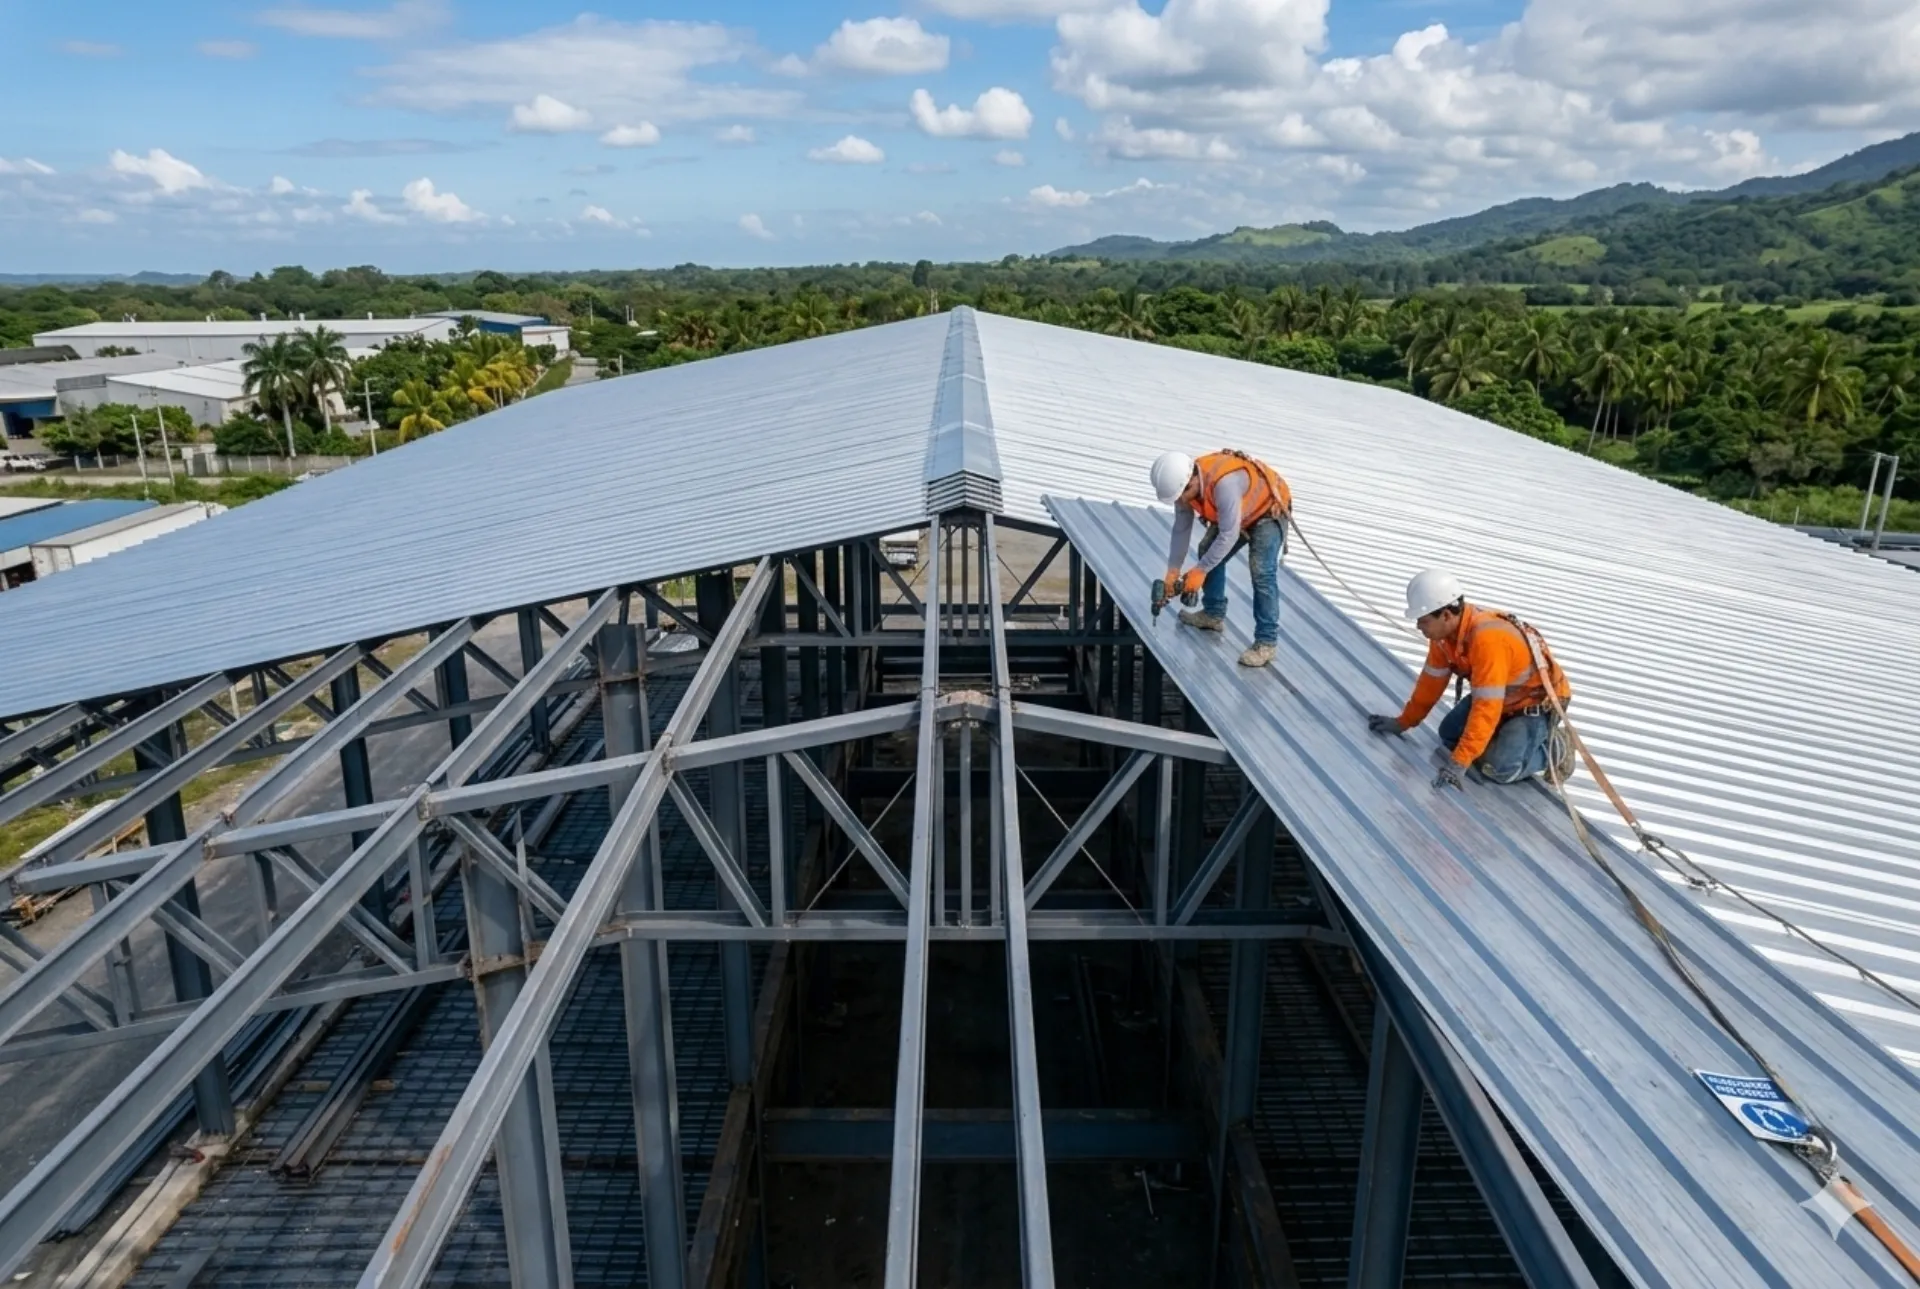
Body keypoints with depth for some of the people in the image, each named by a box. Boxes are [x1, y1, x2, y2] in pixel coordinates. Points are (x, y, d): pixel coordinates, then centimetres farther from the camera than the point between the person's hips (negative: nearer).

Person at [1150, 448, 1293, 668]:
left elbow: (1228, 535, -38)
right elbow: (1181, 529, -7)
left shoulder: (1224, 483, -43)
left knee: (1261, 571, -19)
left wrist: (1200, 570, -33)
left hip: (1269, 511, -8)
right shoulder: (1184, 483, -17)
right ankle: (1213, 614, 23)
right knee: (1208, 552, 6)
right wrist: (1172, 572, -8)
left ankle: (1266, 642, -14)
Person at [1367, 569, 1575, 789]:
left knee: (1498, 769, -20)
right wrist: (1404, 721, 7)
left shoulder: (1488, 639, -38)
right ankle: (1512, 732, 18)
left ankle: (1553, 748, 6)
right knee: (1450, 734, 4)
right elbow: (1432, 680, 2)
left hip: (1539, 701, -8)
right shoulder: (1445, 630, -13)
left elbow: (1487, 708, -40)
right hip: (1505, 697, 8)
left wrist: (1459, 762, -41)